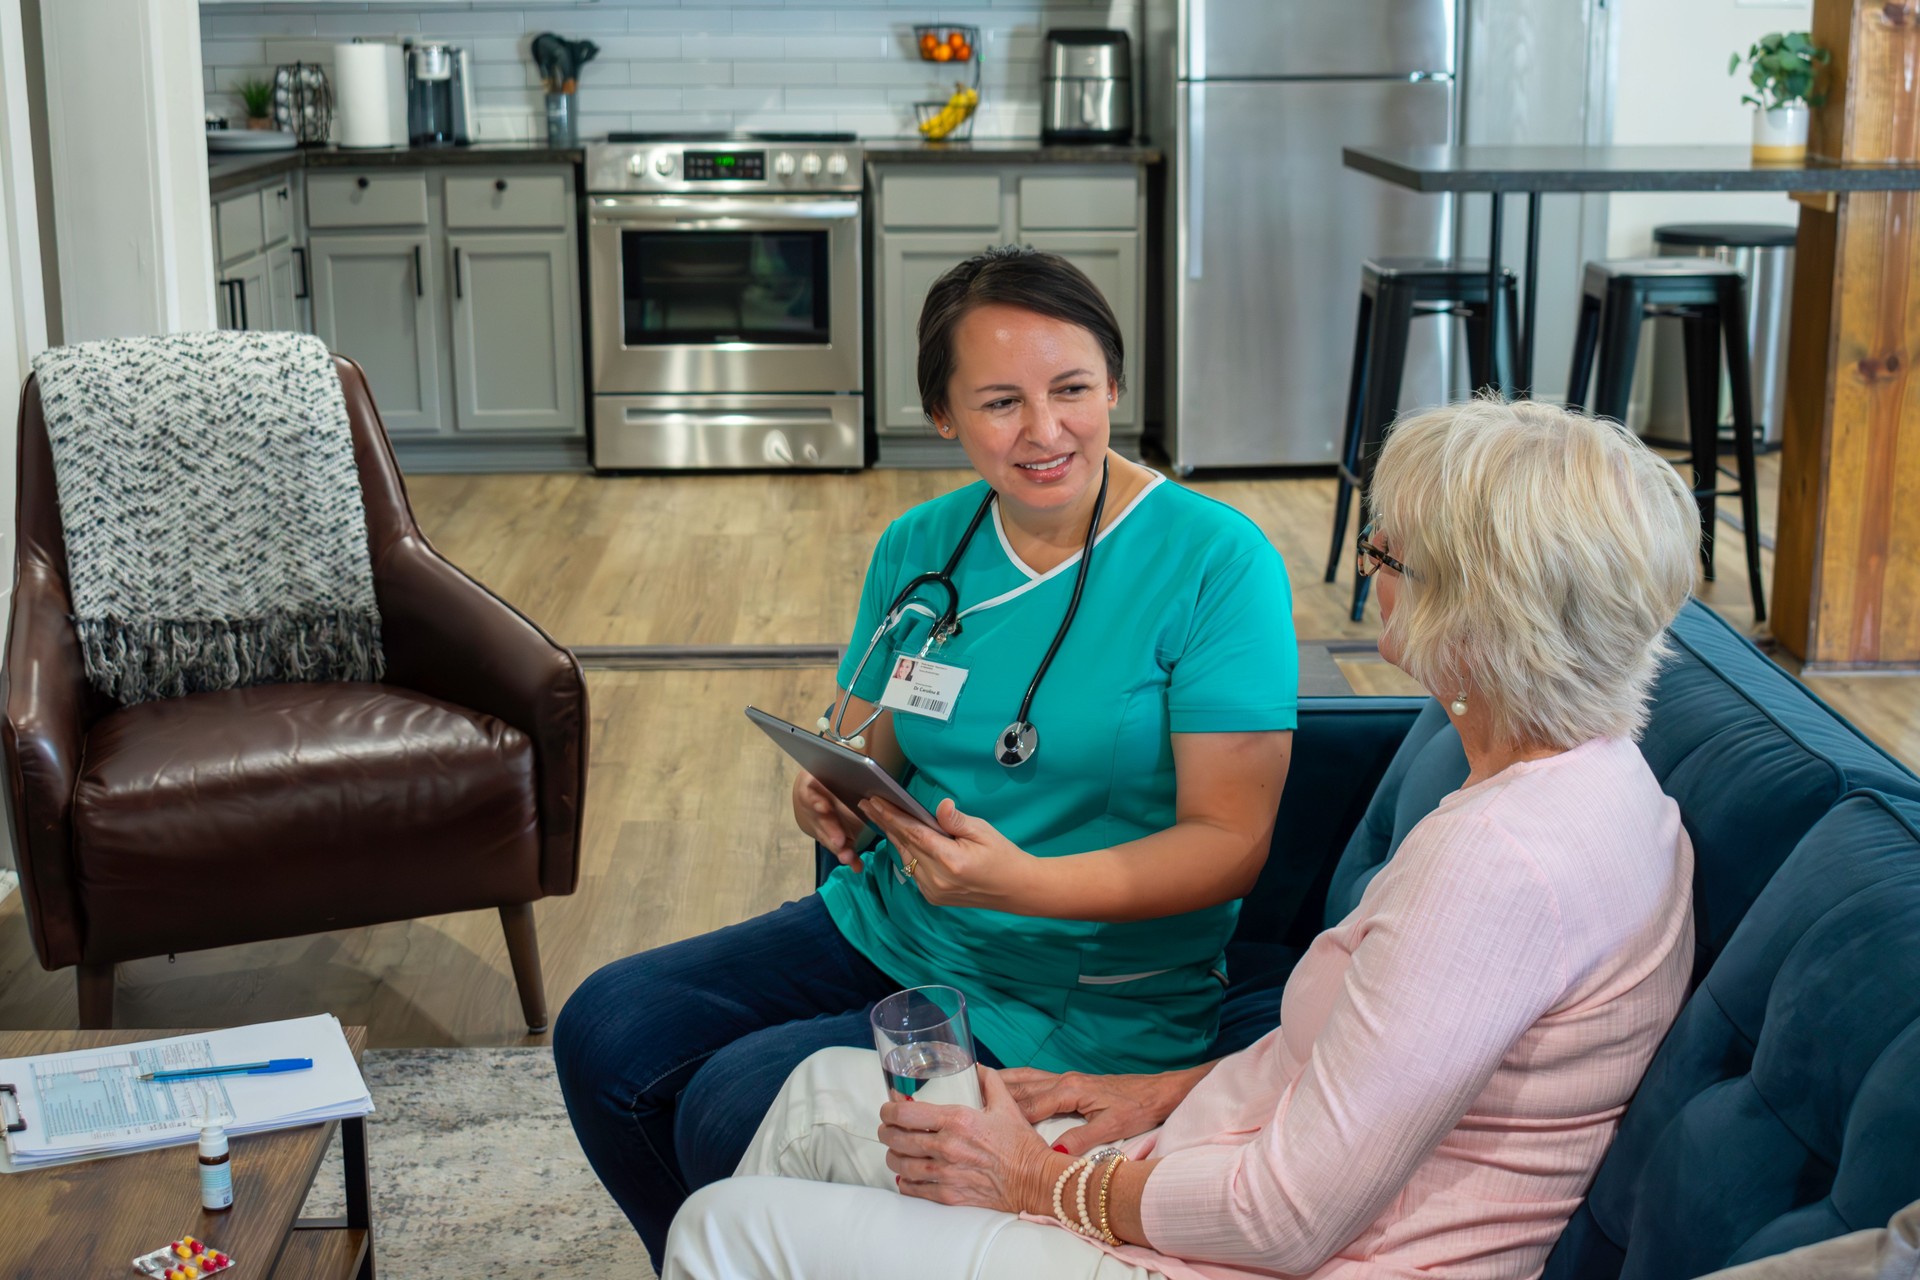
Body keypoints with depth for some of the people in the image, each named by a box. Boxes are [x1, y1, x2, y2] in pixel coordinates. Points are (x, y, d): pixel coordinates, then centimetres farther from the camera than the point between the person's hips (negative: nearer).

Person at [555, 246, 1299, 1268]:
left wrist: (1027, 883, -30)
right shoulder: (919, 548, 5)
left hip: (1082, 1000, -6)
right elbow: (855, 747, 13)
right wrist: (831, 800, -12)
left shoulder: (1218, 563, -14)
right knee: (605, 1034, -8)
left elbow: (1231, 840, -16)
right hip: (885, 927, 6)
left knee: (732, 1111, -21)